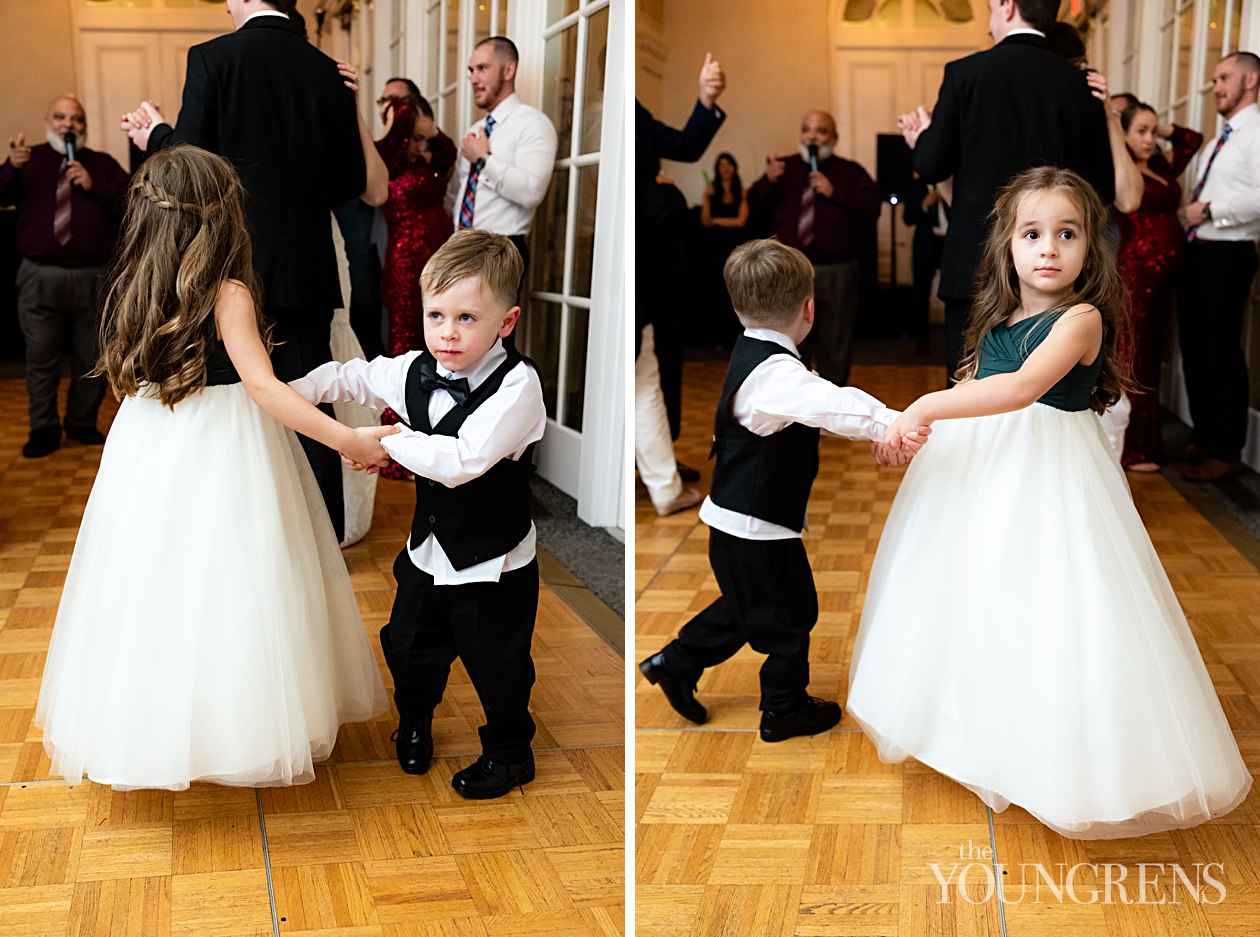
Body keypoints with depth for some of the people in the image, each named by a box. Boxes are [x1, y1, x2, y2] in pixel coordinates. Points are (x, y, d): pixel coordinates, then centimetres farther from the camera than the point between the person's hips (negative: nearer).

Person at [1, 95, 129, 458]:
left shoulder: (102, 164, 11)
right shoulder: (29, 160, 9)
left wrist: (93, 186, -11)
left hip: (93, 277, 1)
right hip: (40, 276, -1)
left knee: (91, 358, 8)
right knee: (40, 358, 2)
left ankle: (83, 424, 23)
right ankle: (44, 430, 12)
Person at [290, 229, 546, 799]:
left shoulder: (517, 385, -27)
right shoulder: (416, 372, -6)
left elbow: (462, 460, -37)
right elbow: (351, 377, 13)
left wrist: (388, 442, -26)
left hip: (494, 566, -6)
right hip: (428, 552, 6)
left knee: (497, 666, 12)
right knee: (409, 647, 23)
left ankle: (508, 752, 38)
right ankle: (414, 721, 54)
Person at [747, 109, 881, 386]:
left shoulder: (851, 172, 11)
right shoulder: (784, 167, 15)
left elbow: (872, 208, -3)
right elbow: (755, 207, 6)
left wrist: (835, 193, -12)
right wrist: (768, 181, -12)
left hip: (837, 272, -1)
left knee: (835, 350, 5)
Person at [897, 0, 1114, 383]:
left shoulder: (966, 72, -4)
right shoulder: (1081, 84, 3)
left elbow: (932, 167, -2)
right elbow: (1102, 189, 5)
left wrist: (923, 136, 19)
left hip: (976, 264, -3)